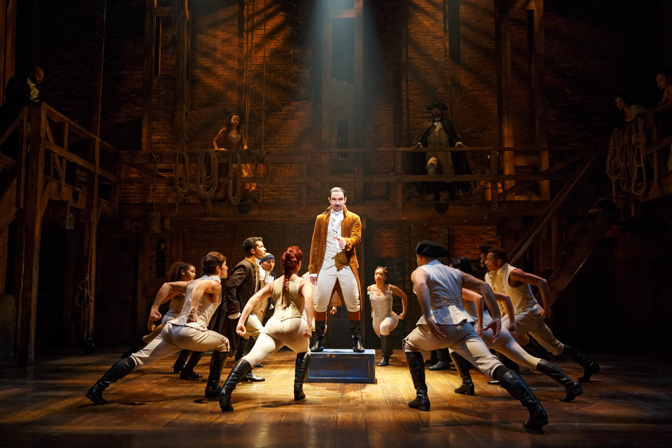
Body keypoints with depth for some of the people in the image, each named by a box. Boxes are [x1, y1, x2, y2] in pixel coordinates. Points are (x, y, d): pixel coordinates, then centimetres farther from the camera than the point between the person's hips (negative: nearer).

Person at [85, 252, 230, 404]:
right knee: (223, 344, 15)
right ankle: (212, 388, 15)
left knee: (138, 358, 2)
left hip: (171, 326, 7)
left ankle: (98, 388, -7)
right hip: (189, 331, -7)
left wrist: (154, 308, 24)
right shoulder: (216, 284, 2)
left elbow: (167, 286, 27)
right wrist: (194, 310, -32)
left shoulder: (191, 283, 27)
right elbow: (201, 285, -21)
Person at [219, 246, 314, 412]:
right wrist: (309, 325, -16)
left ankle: (226, 390, -35)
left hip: (273, 324, 2)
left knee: (252, 357, -15)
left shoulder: (274, 284, 23)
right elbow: (308, 299, -11)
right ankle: (298, 390, 21)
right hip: (294, 324, -2)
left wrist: (241, 321, 9)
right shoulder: (304, 282, 12)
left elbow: (253, 299, 13)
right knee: (304, 353, 30)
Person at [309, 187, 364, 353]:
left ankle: (356, 340, 11)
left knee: (353, 303, 0)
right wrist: (313, 269, 6)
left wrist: (346, 242, -32)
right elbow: (315, 244, 11)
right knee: (320, 304, -1)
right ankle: (319, 340, 10)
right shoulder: (321, 219, 13)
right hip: (326, 266, 1)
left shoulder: (354, 219, 9)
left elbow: (357, 237, -8)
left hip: (347, 266, -1)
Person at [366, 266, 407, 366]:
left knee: (384, 326, -38)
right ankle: (389, 351, 61)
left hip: (390, 317, -5)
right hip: (376, 319, 5)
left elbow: (404, 296, 3)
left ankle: (385, 358, -28)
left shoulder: (391, 288, -15)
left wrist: (404, 312, 4)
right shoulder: (370, 289, -6)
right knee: (383, 339, 22)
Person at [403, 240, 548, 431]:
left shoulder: (419, 272, 9)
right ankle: (535, 409, -31)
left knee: (410, 344, 27)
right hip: (463, 325, 4)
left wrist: (427, 318, -26)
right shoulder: (455, 272, 26)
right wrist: (496, 317, 10)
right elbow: (483, 286, 14)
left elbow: (421, 285, -17)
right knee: (490, 363, -11)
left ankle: (421, 397, 20)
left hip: (440, 325, -4)